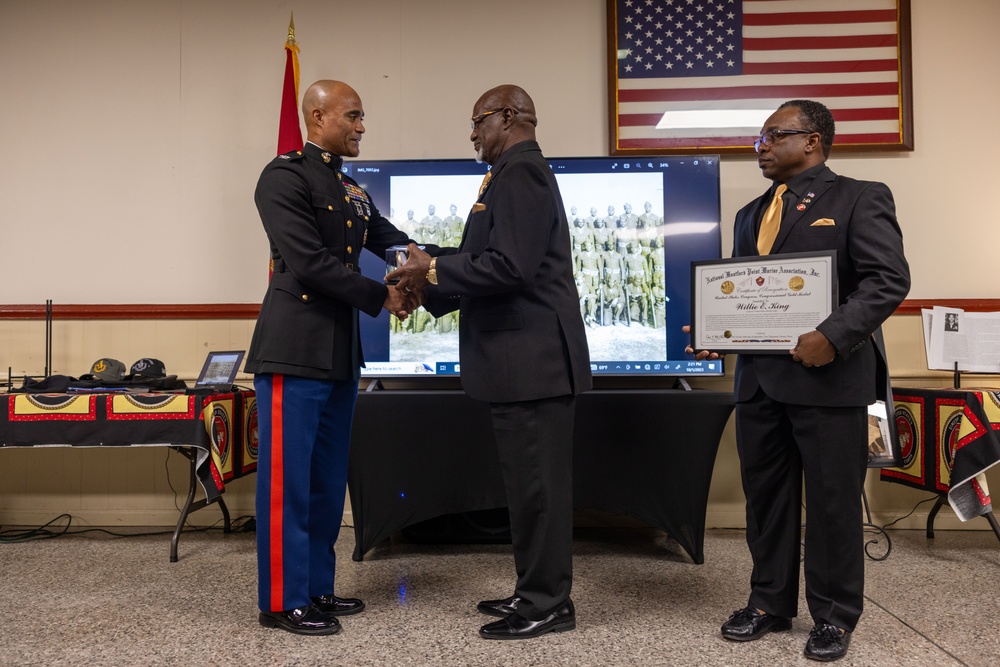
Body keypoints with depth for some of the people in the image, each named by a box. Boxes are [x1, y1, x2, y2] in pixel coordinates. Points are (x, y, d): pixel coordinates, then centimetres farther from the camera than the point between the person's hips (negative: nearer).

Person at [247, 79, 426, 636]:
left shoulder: (352, 191, 18)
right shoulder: (285, 176, -8)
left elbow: (395, 242, 14)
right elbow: (309, 262, -17)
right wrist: (381, 298, -12)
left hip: (341, 352, 9)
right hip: (296, 350, -8)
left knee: (328, 478, 14)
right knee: (287, 477, 0)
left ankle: (317, 587, 26)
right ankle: (282, 600, 12)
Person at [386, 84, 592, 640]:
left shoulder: (520, 172, -12)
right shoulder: (521, 172, 20)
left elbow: (510, 265, -24)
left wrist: (434, 271, -13)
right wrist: (432, 290, 14)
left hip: (533, 358, -10)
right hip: (525, 358, 10)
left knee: (537, 482, -1)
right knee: (533, 480, 15)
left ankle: (548, 605, 12)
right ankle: (536, 592, 27)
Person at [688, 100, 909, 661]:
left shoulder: (860, 198, -1)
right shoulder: (751, 213, 19)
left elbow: (889, 279, -11)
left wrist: (833, 336, -22)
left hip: (829, 376, -6)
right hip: (760, 377, 6)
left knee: (833, 501, 5)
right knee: (766, 496, 13)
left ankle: (834, 616, 23)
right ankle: (770, 604, 29)